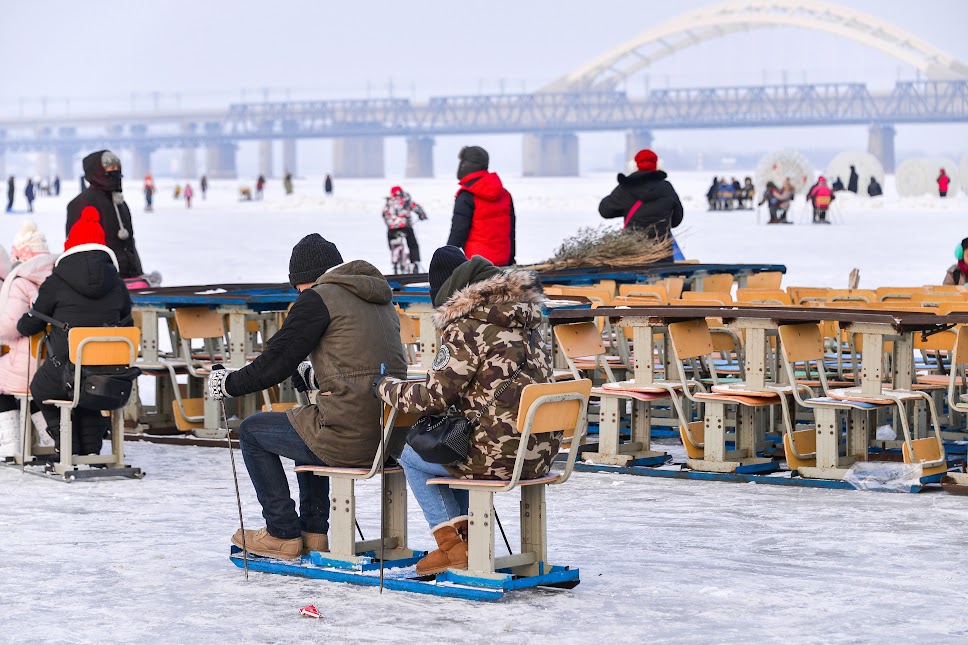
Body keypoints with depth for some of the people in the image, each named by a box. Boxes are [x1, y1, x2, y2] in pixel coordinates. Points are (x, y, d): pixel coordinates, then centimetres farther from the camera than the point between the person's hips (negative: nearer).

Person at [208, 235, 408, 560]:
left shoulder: (318, 298, -7)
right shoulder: (380, 299, 17)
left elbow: (276, 363, -6)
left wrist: (228, 384, 10)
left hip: (349, 437, -8)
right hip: (390, 436, 8)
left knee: (252, 431, 15)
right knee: (307, 426, 36)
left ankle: (283, 534, 18)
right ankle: (313, 532, 33)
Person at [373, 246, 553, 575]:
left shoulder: (466, 327, -12)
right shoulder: (523, 321, 13)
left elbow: (434, 396, -10)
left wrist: (387, 387, 9)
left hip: (500, 455, -8)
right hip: (541, 452, 8)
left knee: (410, 453, 15)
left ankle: (452, 544, 12)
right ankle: (465, 536, 28)